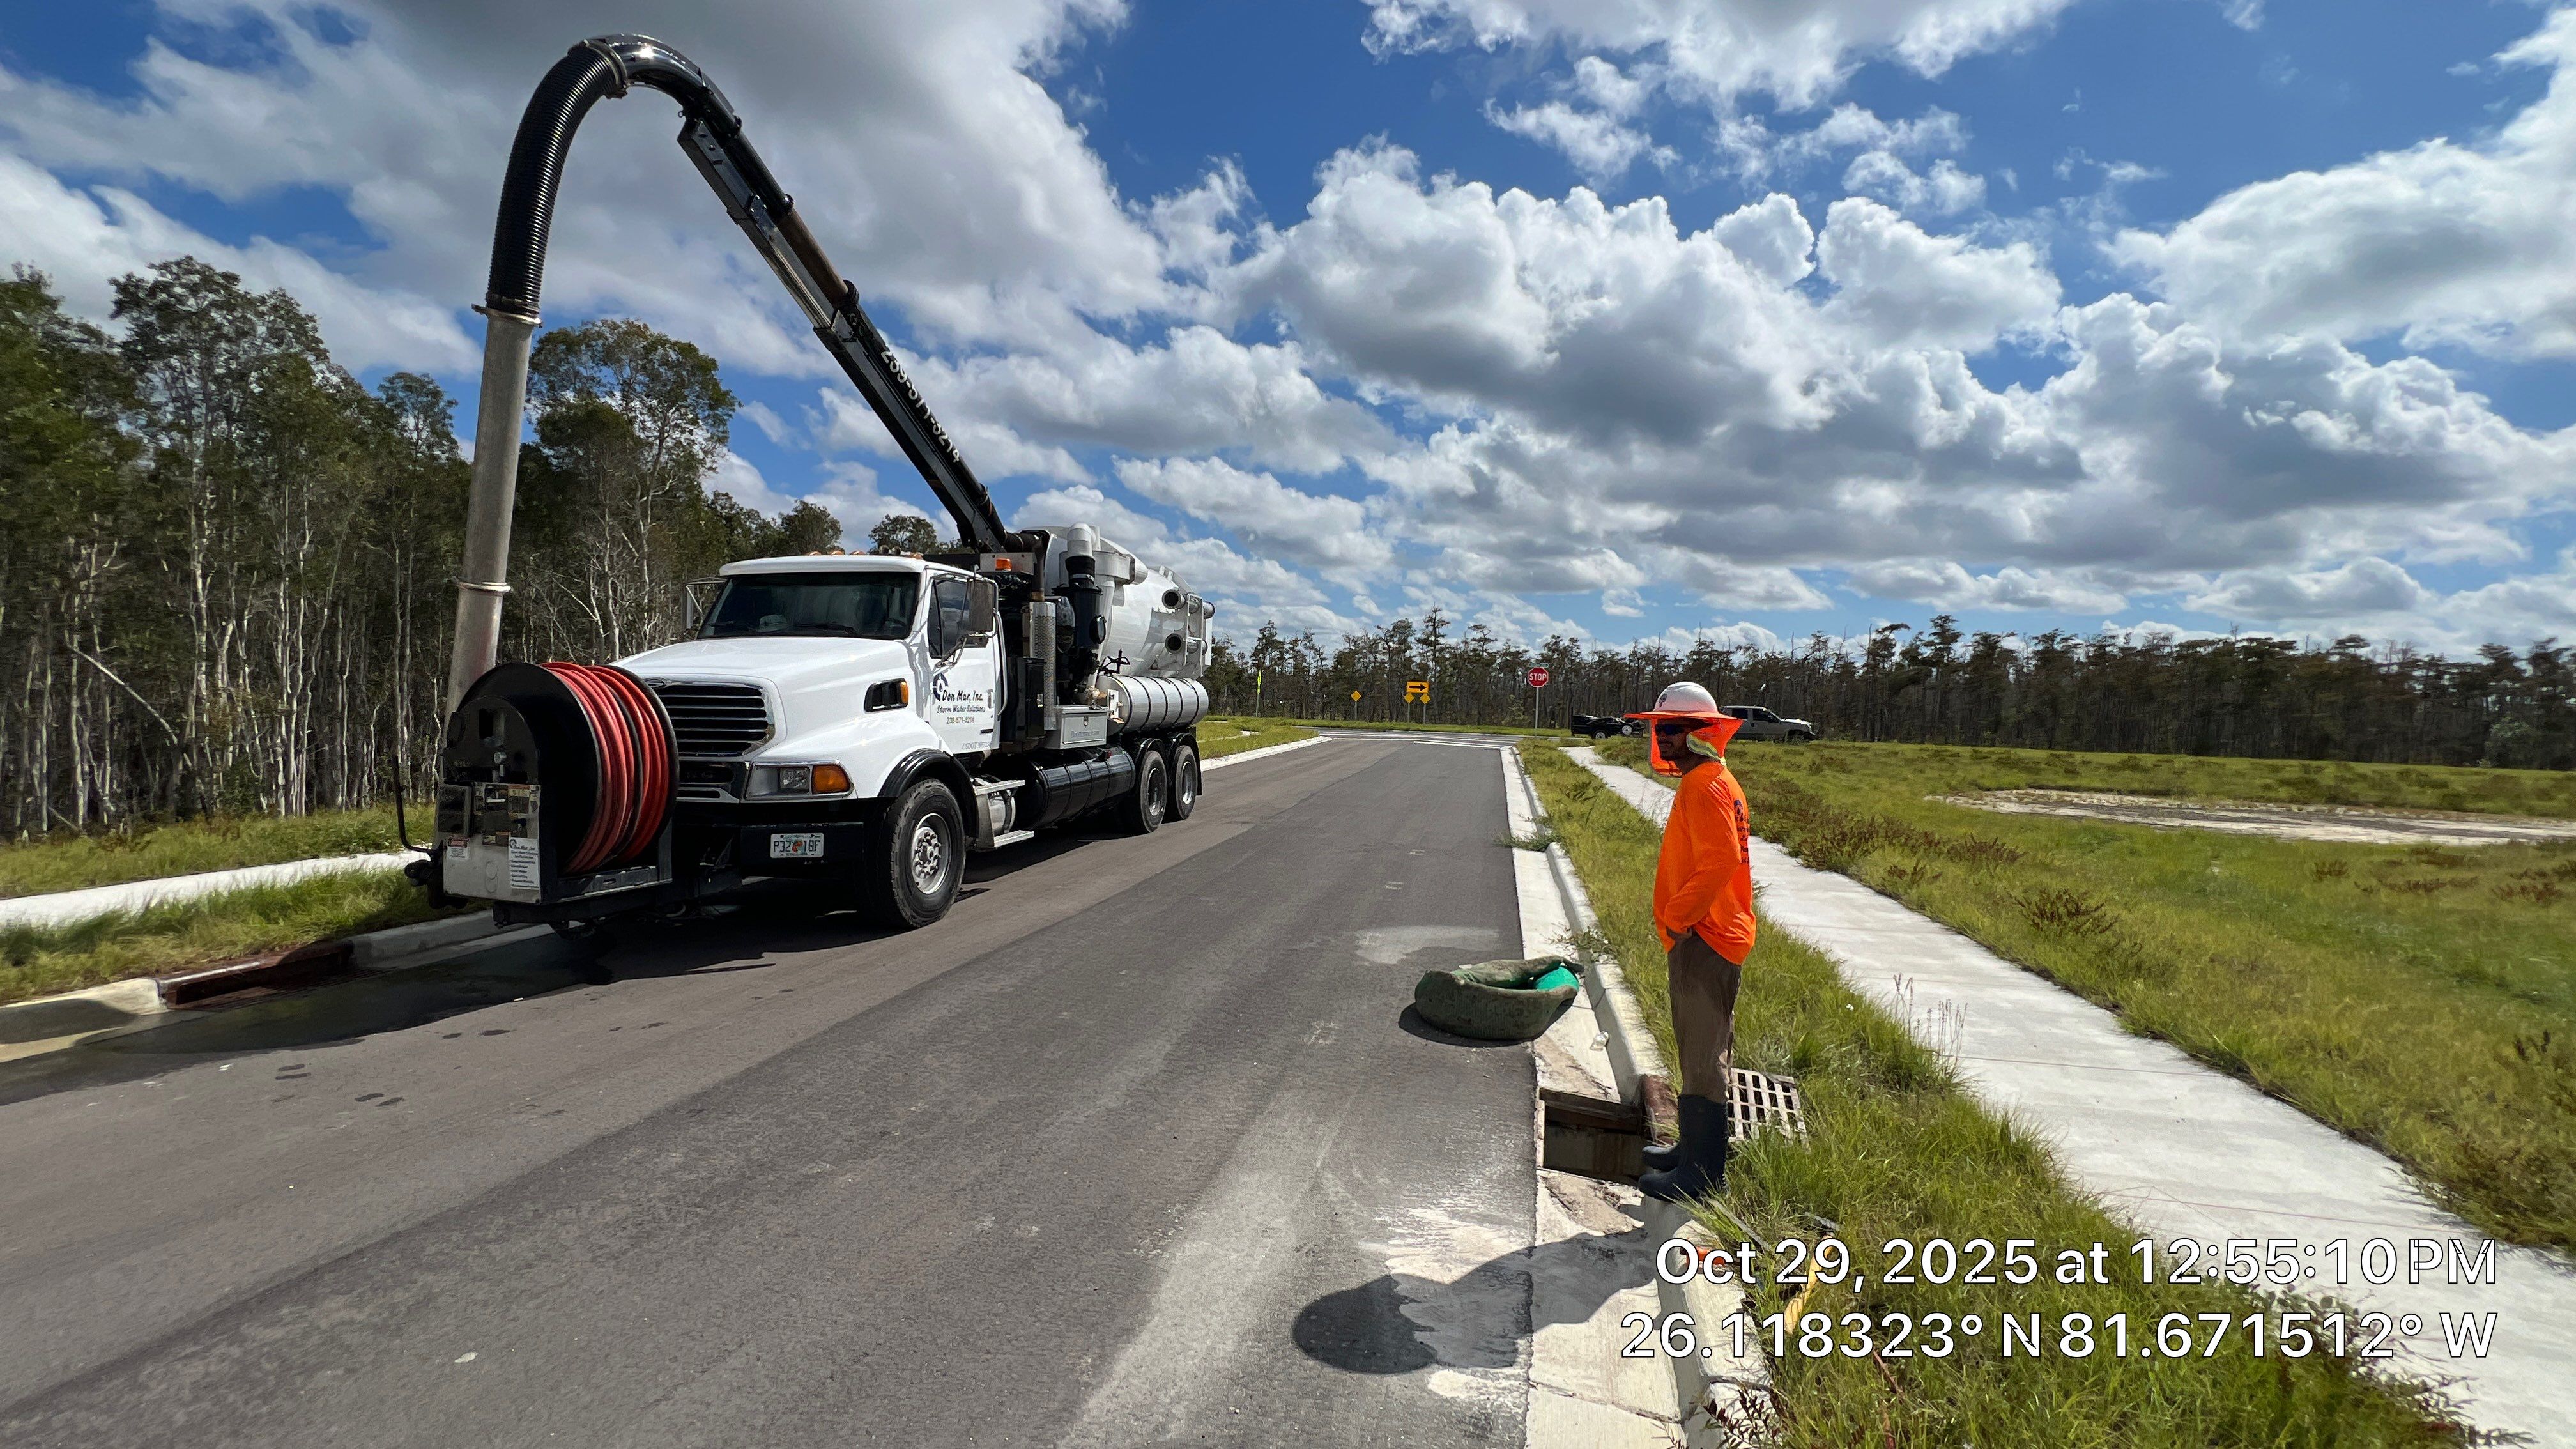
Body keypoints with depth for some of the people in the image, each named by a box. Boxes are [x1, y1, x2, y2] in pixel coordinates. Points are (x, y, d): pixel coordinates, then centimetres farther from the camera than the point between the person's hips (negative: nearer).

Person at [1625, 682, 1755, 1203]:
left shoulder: (1704, 788, -18)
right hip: (1704, 937, 11)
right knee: (1703, 1050, 19)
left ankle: (1701, 1172, 5)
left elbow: (1720, 863, -28)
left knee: (1703, 1057, -3)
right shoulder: (1710, 782, 15)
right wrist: (1678, 917, 16)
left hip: (1702, 941, -11)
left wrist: (1678, 917, -19)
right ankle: (1696, 1148, 32)